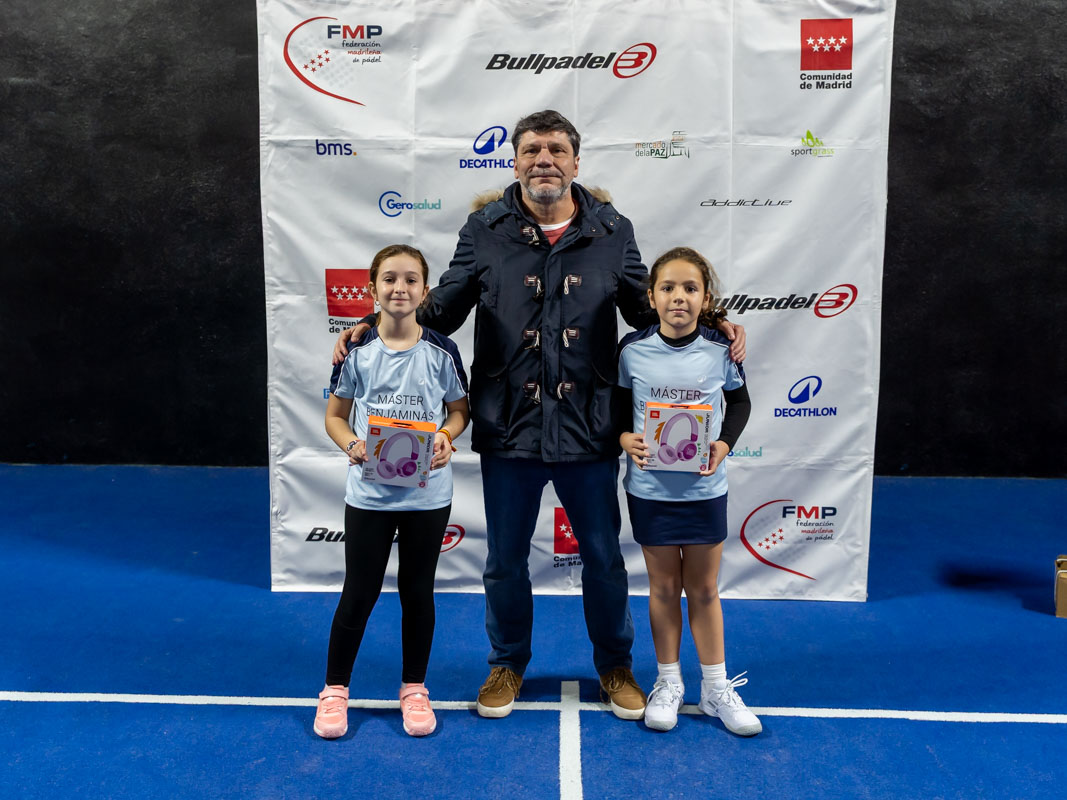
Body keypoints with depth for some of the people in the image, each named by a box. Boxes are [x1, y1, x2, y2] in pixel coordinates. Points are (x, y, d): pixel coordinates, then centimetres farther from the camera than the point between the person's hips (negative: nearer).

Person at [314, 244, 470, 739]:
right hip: (369, 490, 0)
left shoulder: (441, 351, -3)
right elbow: (335, 416, 4)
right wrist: (352, 446, -16)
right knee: (358, 593, 7)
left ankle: (414, 689, 29)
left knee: (418, 591, 12)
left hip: (428, 492, 0)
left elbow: (460, 409, 6)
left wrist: (446, 436, -15)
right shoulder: (357, 351, -2)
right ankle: (335, 689, 27)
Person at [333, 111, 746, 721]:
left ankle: (615, 664, 38)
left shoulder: (612, 231, 1)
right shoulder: (485, 230, 0)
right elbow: (442, 310, 4)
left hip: (589, 431, 0)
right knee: (506, 561, 15)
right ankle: (508, 663, 39)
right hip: (508, 429, 0)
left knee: (604, 557, 14)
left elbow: (648, 310, 9)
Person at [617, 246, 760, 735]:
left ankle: (716, 688, 28)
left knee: (704, 589, 12)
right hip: (649, 488, 0)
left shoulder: (720, 350, -8)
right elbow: (618, 405, 4)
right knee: (663, 586, 13)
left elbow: (739, 402, 6)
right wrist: (626, 439, -15)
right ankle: (668, 683, 30)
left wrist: (724, 445, -9)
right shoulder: (632, 350, -8)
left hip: (705, 488, 0)